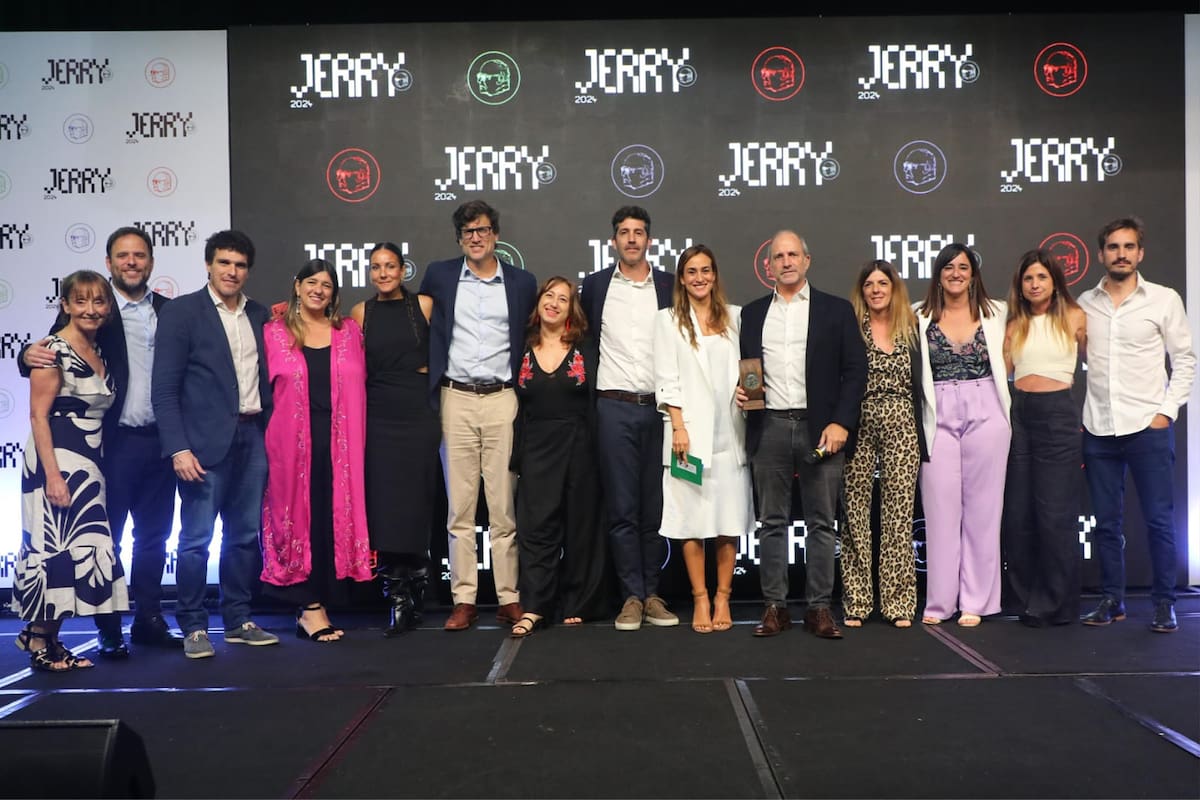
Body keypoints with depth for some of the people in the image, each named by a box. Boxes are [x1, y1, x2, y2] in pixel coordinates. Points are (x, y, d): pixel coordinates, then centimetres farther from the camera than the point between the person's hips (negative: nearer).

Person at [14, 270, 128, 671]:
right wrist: (52, 474, -21)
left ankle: (45, 634, 22)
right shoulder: (54, 350, -11)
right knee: (54, 548, -5)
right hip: (56, 460, -8)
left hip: (88, 464, 8)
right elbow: (38, 415, -15)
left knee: (80, 550, 10)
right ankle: (39, 643, 7)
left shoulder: (99, 352, 12)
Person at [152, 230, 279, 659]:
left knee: (245, 537, 9)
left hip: (253, 438, 5)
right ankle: (193, 627, 10)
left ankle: (238, 621, 20)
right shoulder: (181, 312, -1)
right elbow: (164, 389, -6)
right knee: (196, 538, -1)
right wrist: (178, 448, -13)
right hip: (205, 442, -5)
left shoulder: (260, 314, 13)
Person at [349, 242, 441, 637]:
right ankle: (398, 600, 4)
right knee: (384, 508, -3)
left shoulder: (424, 305, 5)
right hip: (379, 418, 1)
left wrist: (428, 369, -5)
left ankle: (415, 598, 13)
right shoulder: (361, 312, 9)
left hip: (420, 415, -1)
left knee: (419, 505, 1)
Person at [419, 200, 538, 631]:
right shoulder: (438, 276, 8)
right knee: (460, 506, 1)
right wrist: (432, 376, 11)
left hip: (502, 401, 0)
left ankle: (510, 598, 6)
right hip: (456, 400, 0)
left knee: (504, 506, 0)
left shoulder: (522, 283, 8)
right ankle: (463, 600, 6)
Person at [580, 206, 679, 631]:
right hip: (615, 408, 0)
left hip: (659, 407, 1)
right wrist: (587, 387, 8)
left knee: (656, 508, 5)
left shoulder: (670, 286, 7)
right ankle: (632, 597, 7)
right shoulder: (594, 285, 8)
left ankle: (652, 594, 14)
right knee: (622, 508, 0)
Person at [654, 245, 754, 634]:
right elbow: (666, 379, 1)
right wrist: (678, 426, -7)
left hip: (728, 431, 2)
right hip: (690, 431, -2)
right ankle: (700, 599, 6)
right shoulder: (669, 320, 7)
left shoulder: (734, 317, 14)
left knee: (729, 517, 2)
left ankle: (722, 598, 11)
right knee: (692, 518, -2)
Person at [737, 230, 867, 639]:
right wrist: (740, 389, -4)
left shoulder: (836, 310, 7)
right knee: (772, 522, 5)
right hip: (769, 428, 2)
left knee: (821, 522, 2)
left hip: (821, 428, -2)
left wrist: (841, 422, -9)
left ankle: (820, 608, 9)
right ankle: (775, 607, 11)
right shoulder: (753, 313, 15)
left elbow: (855, 370, 1)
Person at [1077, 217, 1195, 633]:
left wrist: (1166, 412, -6)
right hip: (1097, 428, 2)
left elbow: (1185, 360, 3)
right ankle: (1112, 599, 18)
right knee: (1107, 520, 8)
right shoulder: (1084, 303, 8)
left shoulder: (1164, 299, 2)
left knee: (1159, 519, 0)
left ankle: (1164, 602, 10)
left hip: (1148, 427, -2)